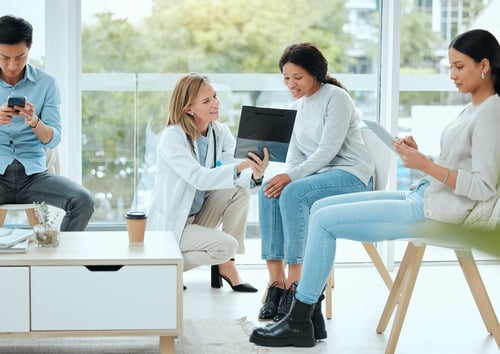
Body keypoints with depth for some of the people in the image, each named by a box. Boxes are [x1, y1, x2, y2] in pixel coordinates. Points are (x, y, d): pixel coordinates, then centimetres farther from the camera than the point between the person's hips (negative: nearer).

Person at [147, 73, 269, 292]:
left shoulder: (221, 133, -3)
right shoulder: (172, 137, -20)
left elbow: (240, 180, -14)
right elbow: (199, 178, -33)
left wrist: (255, 175, -37)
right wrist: (239, 167, -45)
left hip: (198, 216, 6)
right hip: (168, 225, -6)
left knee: (240, 190, -16)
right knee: (227, 245, -24)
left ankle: (226, 265, -5)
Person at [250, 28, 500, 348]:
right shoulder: (473, 109, 14)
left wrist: (425, 165, -21)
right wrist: (418, 155, 1)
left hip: (435, 210, -10)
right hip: (422, 196, 10)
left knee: (324, 220, -11)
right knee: (320, 208, 7)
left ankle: (299, 323, -1)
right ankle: (308, 309, 5)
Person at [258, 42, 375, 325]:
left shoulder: (336, 97, -9)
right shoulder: (300, 107, 15)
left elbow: (328, 150, -18)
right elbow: (296, 155, 14)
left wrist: (291, 177, -25)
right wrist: (285, 177, -8)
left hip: (352, 175, -7)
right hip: (319, 174, 7)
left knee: (293, 193, -34)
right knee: (268, 192, -21)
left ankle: (295, 283, -29)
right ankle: (276, 280, -24)